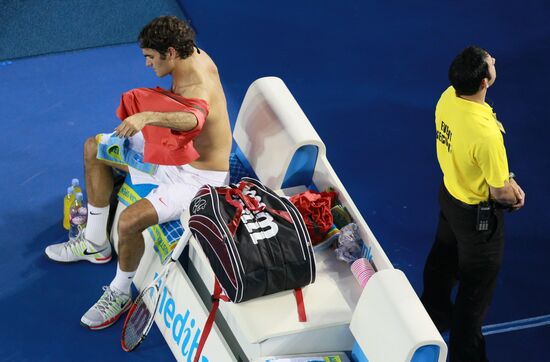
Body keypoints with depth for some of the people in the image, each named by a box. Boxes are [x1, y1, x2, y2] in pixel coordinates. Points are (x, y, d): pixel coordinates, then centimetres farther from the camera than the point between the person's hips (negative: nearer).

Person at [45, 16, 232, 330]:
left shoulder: (197, 92, -34)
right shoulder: (197, 56, -5)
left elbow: (192, 119, -61)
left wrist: (148, 117, -77)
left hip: (198, 177, -11)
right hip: (178, 153, 11)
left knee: (130, 221, -31)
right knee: (94, 149, 13)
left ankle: (119, 295, -2)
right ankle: (96, 244, 23)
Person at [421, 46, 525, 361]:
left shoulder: (447, 99, -16)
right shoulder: (486, 134, -40)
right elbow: (500, 193, -25)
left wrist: (506, 178, 2)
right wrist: (514, 195, -3)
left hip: (448, 195, 8)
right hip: (477, 214, -8)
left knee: (443, 260, 31)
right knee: (477, 286, 15)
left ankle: (435, 315, 56)